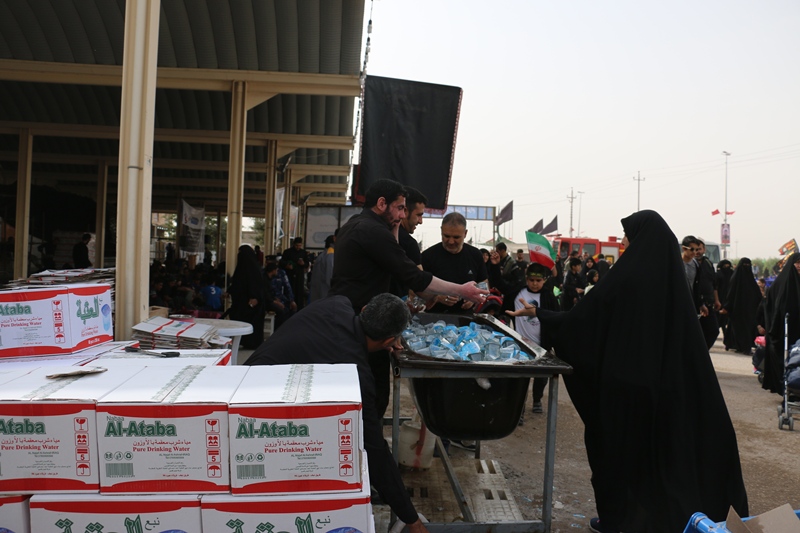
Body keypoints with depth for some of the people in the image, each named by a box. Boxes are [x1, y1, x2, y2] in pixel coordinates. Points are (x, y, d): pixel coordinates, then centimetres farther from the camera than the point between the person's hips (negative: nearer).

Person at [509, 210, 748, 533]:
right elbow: (688, 339, 4)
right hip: (662, 380, 6)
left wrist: (539, 314, 0)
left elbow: (580, 318, -13)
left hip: (621, 377, -5)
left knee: (615, 444, 9)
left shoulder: (624, 277, -16)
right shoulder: (673, 280, 0)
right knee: (657, 446, 19)